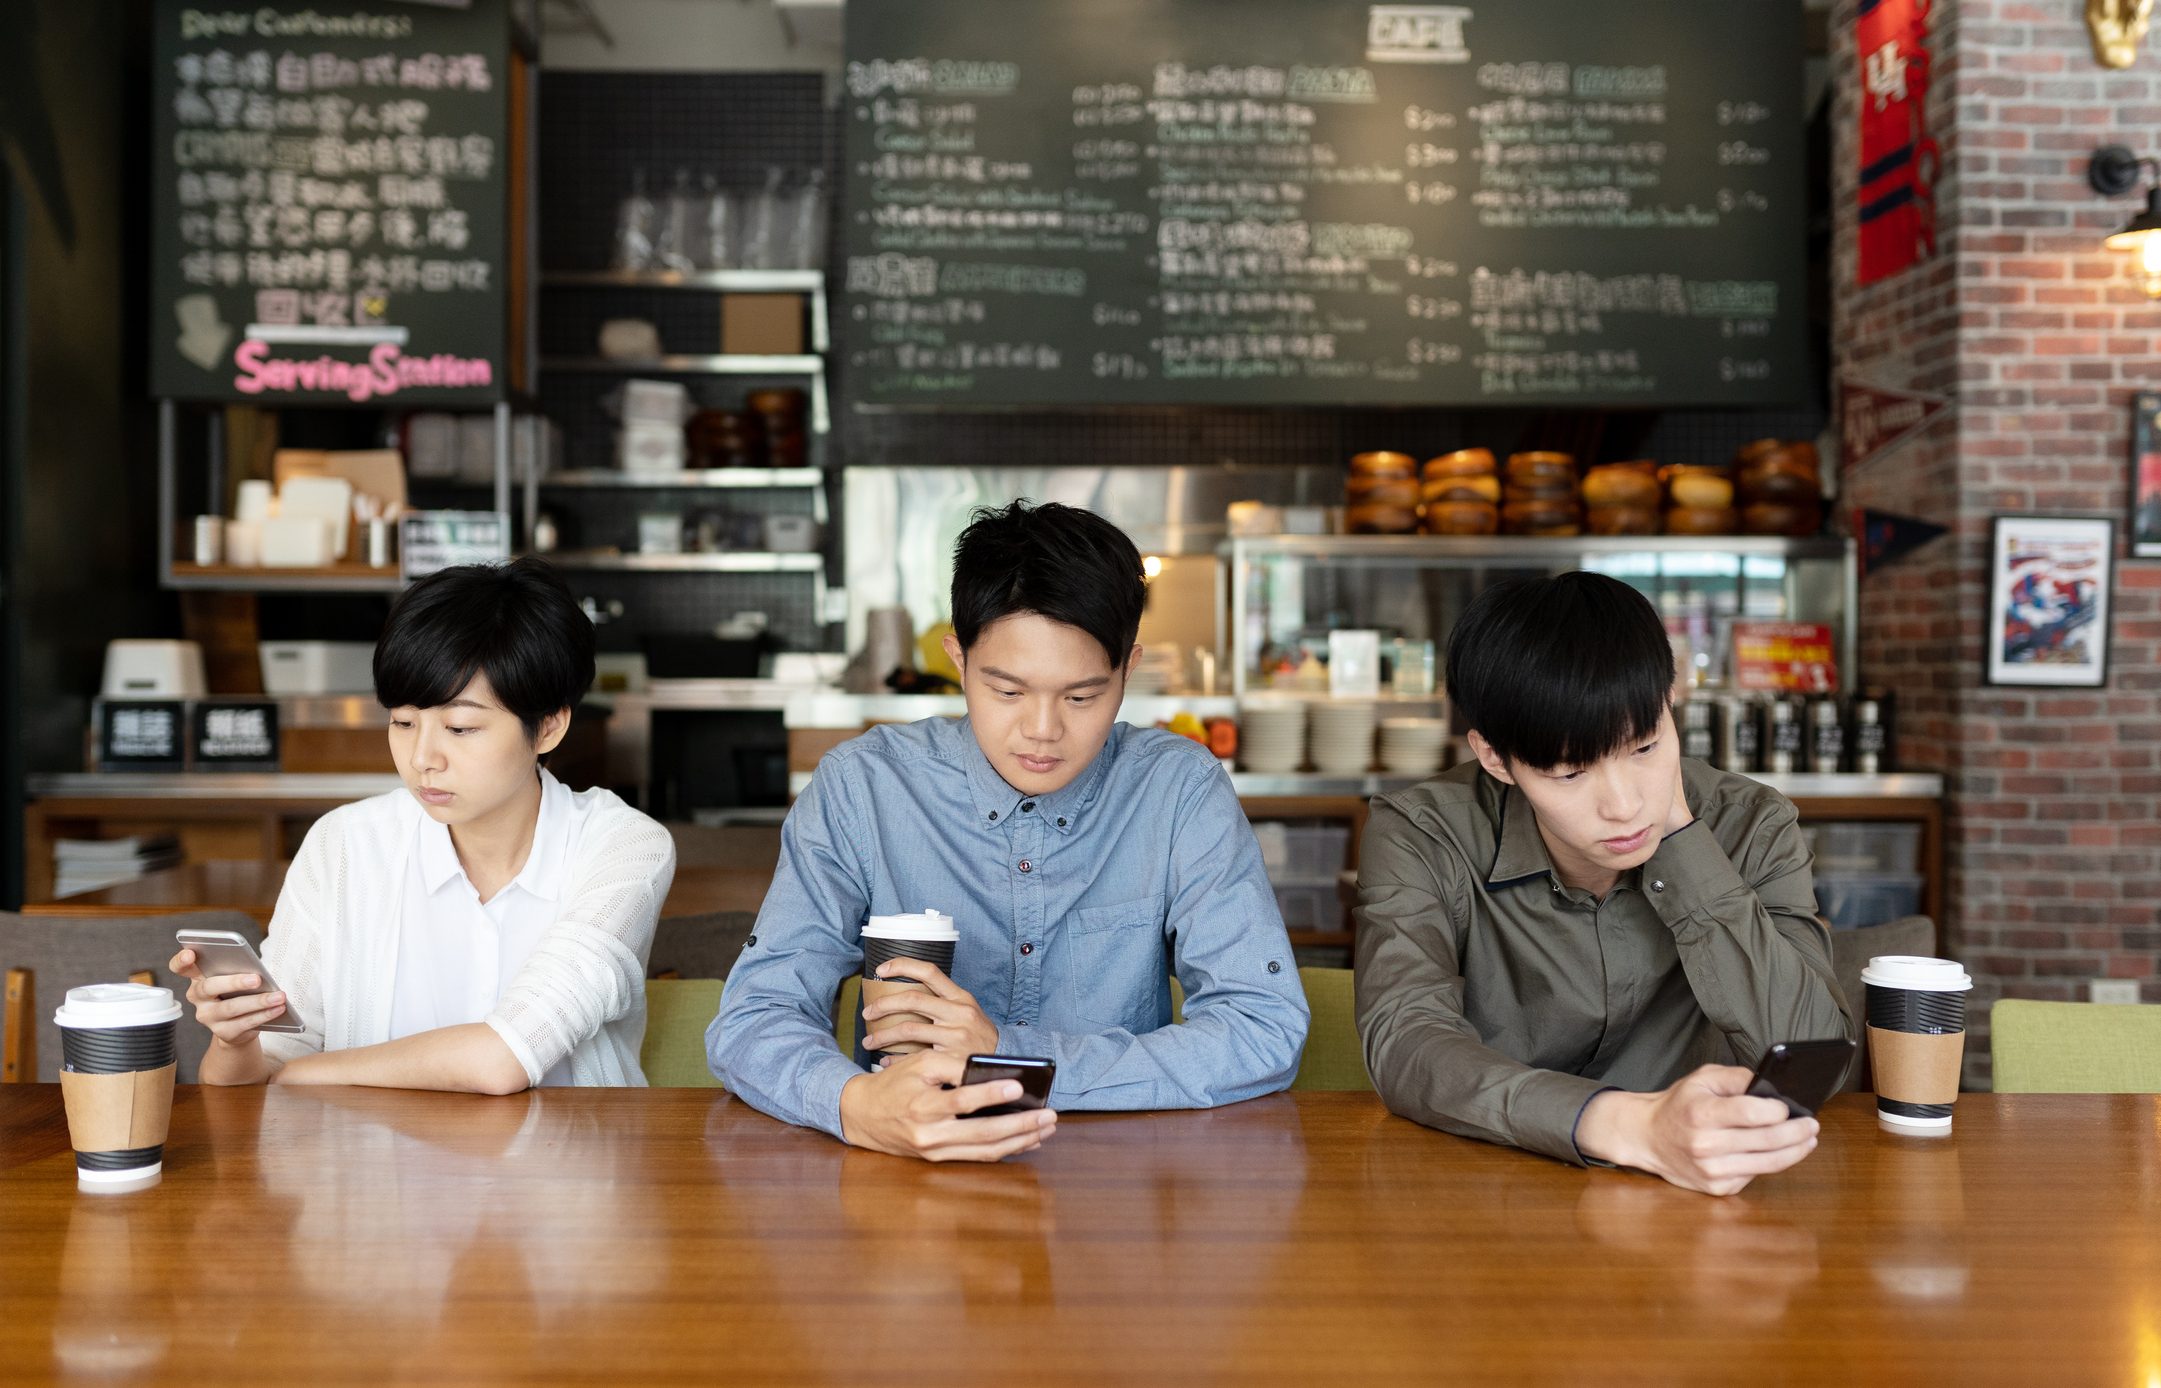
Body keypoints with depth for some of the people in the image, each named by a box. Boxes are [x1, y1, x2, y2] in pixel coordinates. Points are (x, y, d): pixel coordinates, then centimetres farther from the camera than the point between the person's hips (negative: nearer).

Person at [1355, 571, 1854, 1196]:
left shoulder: (1749, 828, -5)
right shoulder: (1421, 837, -11)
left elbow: (1816, 1056, -15)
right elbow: (1405, 1044, -25)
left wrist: (1678, 834, -18)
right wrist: (1632, 1126, -40)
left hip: (1697, 1194, 2)